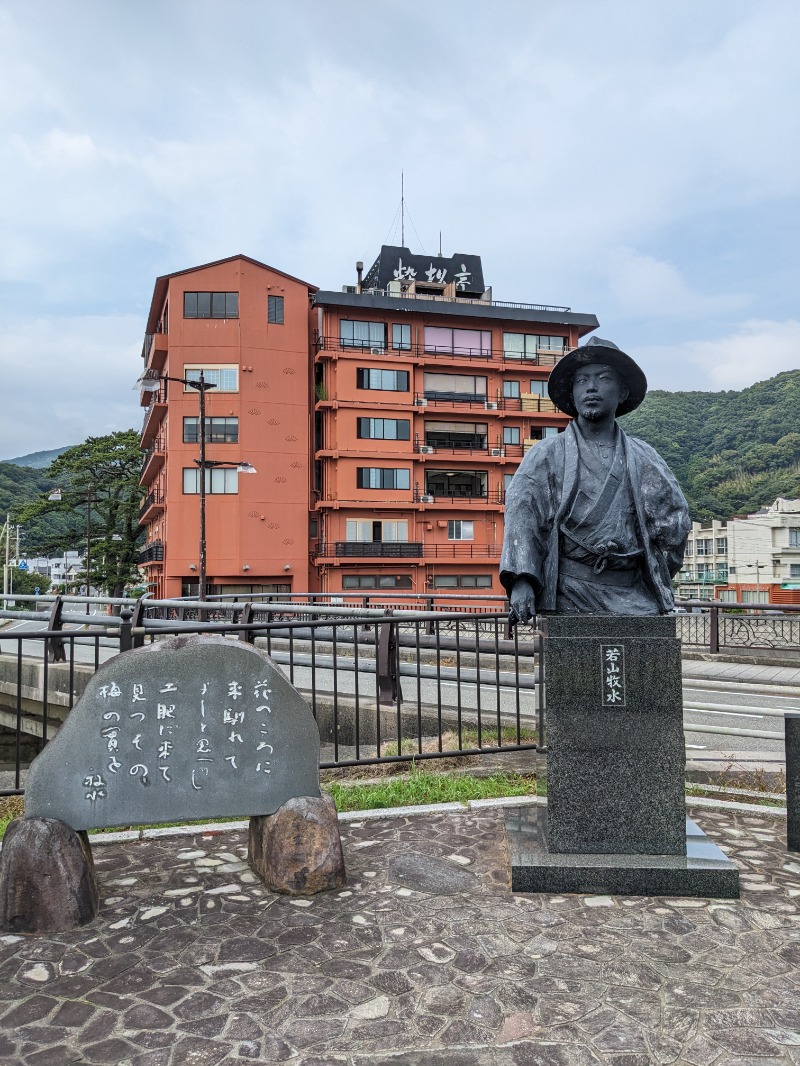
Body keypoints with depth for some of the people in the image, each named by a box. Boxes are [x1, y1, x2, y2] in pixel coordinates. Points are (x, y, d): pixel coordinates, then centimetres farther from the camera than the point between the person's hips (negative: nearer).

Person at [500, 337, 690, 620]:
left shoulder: (643, 457, 16)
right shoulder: (547, 455, 8)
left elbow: (675, 518, 17)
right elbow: (522, 514, -4)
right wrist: (521, 581, -19)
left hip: (635, 596, 3)